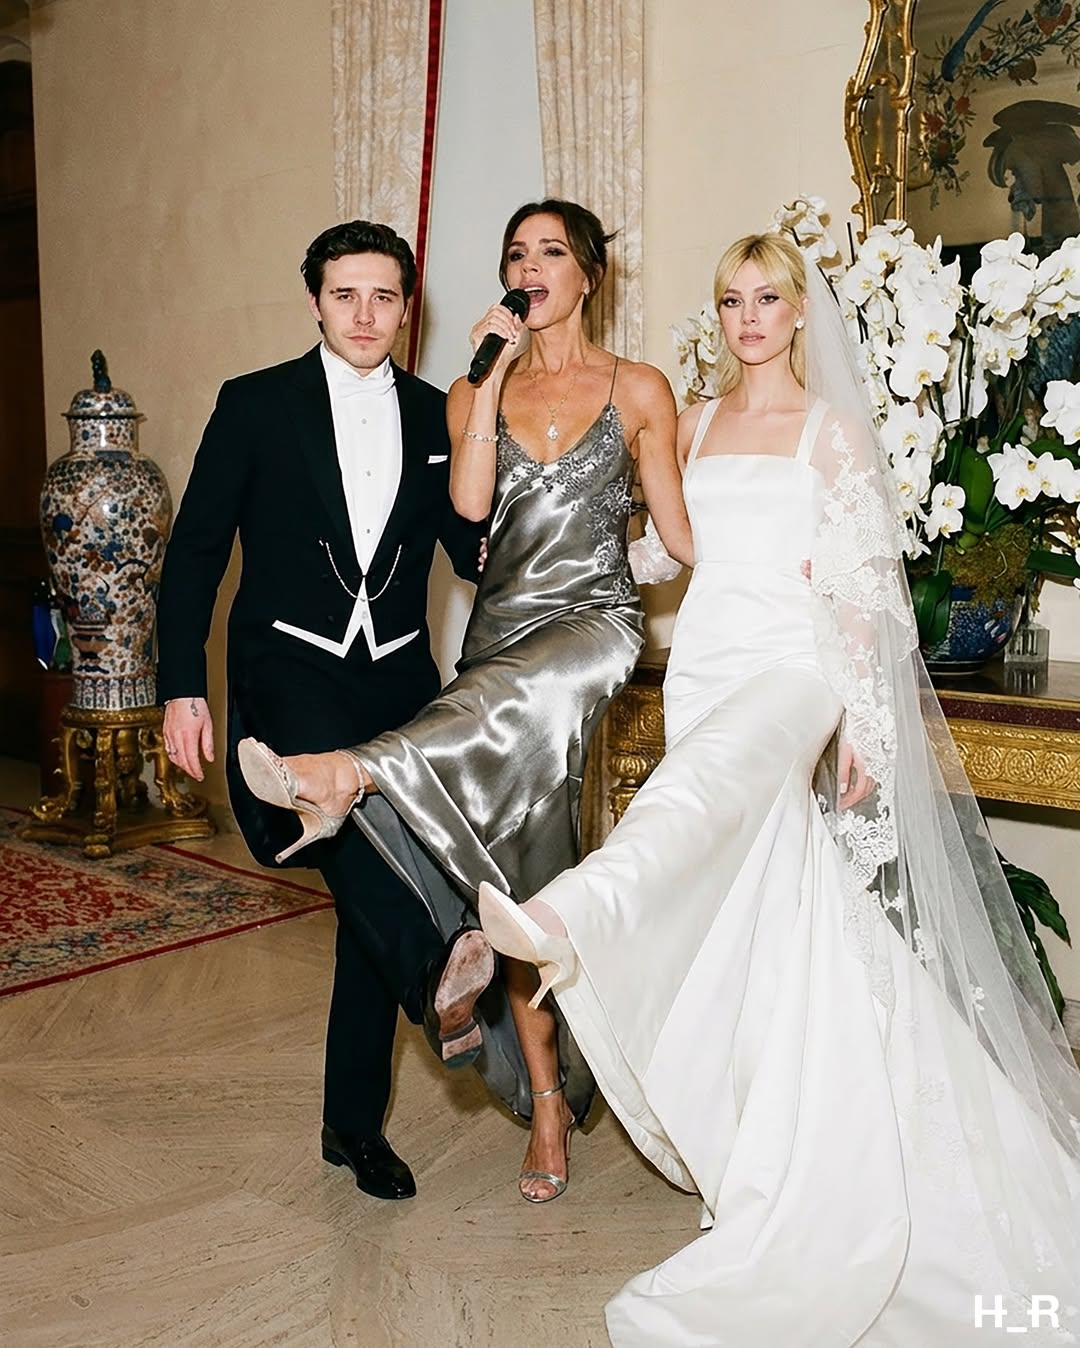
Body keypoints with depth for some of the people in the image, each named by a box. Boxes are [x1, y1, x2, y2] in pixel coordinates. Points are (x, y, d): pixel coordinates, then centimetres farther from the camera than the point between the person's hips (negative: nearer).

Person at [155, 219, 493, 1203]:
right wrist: (183, 688, -6)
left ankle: (355, 1122, 20)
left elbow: (475, 557, 12)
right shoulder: (255, 404, 3)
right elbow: (195, 551, 1)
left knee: (371, 910, 6)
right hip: (291, 674, -2)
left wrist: (491, 546, -11)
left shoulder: (438, 418, 10)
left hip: (398, 683, 2)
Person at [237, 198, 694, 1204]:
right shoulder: (473, 392, 11)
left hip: (593, 622, -2)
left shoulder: (638, 390, 7)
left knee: (514, 701, -41)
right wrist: (492, 376, -8)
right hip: (500, 626, 2)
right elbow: (468, 506, -6)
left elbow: (678, 528, 9)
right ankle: (547, 1100, 13)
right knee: (515, 870, 0)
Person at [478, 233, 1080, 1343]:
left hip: (793, 667, -4)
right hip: (703, 668, 4)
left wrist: (861, 720, -10)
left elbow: (860, 587, -3)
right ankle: (755, 1161, 18)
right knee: (729, 926, 5)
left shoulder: (832, 428, 2)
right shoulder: (695, 424, 15)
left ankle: (567, 917, -65)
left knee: (716, 774, -39)